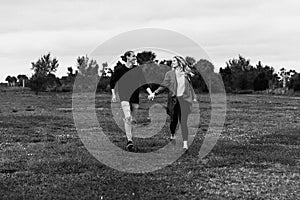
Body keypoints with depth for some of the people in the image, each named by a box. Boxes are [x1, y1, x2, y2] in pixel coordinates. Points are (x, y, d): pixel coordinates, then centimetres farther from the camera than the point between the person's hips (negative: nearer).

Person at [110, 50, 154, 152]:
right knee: (128, 118, -19)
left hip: (135, 95, 4)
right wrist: (113, 94, 6)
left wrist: (151, 93, -9)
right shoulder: (120, 69, -3)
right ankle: (129, 141, -20)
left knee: (133, 119, 8)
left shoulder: (137, 69, 4)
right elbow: (112, 81, 10)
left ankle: (129, 137, 28)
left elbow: (143, 82, 4)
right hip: (124, 95, -4)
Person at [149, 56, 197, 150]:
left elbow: (189, 86, 22)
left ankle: (185, 143, -12)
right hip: (173, 99, 0)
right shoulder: (169, 74, 6)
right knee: (174, 120, 1)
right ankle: (172, 135, 31)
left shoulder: (186, 73, 10)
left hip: (184, 99, 0)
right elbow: (163, 86, 0)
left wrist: (193, 97, 25)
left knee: (183, 122, -8)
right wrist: (154, 93, -12)